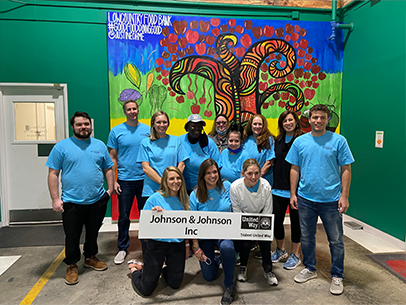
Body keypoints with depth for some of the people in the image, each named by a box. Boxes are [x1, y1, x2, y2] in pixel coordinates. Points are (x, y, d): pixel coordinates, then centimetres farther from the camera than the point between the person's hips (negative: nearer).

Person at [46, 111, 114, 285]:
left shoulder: (100, 145, 6)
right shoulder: (62, 146, -4)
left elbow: (108, 169, 12)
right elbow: (53, 174, -4)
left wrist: (110, 189, 3)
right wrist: (55, 199, -9)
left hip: (97, 200, 3)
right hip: (72, 202, -3)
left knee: (93, 233, 18)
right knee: (72, 237, 9)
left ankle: (90, 257, 39)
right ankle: (72, 265, 29)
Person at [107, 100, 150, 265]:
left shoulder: (147, 130, 4)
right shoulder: (116, 131, 1)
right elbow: (112, 158, 2)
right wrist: (113, 180, -4)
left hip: (145, 180, 1)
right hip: (125, 181, -1)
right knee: (123, 216, 8)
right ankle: (122, 248, 25)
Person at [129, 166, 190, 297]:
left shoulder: (184, 199, 1)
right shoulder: (155, 198, -12)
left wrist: (187, 245, 11)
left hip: (178, 245, 4)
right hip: (157, 244, -4)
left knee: (175, 284, 13)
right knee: (145, 290, 4)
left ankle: (162, 269, 42)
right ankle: (135, 268, 33)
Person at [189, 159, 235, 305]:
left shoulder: (227, 186, -7)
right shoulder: (195, 194, -8)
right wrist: (196, 248, -6)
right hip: (205, 235, 1)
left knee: (227, 247, -36)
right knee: (209, 276, 4)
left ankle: (228, 286, -12)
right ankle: (215, 259, 40)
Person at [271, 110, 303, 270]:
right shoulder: (278, 141, 11)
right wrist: (274, 183, 12)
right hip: (278, 188, 5)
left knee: (295, 220, 8)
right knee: (276, 219, 10)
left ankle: (295, 255, 26)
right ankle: (280, 250, 33)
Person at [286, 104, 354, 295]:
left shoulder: (338, 140, -4)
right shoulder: (300, 141, 2)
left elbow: (346, 170, -3)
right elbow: (295, 169, 6)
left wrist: (344, 196, -8)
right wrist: (293, 194, 2)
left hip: (331, 200, -2)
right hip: (305, 199, 2)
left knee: (336, 240, 8)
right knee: (306, 237, 15)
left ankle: (337, 276, 27)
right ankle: (309, 269, 35)